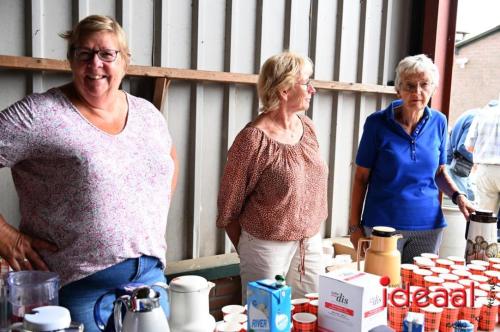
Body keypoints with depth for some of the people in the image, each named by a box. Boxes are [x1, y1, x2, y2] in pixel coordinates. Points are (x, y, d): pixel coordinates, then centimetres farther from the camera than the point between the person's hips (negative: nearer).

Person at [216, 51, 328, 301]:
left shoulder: (307, 127, 4)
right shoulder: (254, 138, -17)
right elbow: (229, 202, -9)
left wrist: (313, 232, 14)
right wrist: (247, 251, 2)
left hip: (311, 242, 6)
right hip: (268, 246, -6)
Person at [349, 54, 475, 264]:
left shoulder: (438, 122, 2)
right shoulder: (377, 123, -9)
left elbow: (439, 172, 13)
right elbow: (361, 177, -4)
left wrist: (458, 196, -6)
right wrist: (355, 226, -4)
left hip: (429, 225, 3)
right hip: (383, 224, -3)